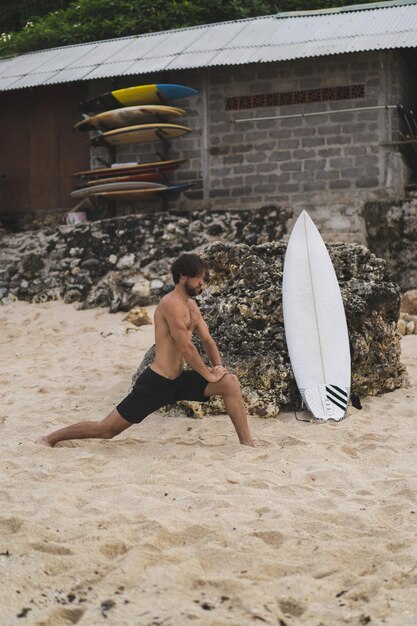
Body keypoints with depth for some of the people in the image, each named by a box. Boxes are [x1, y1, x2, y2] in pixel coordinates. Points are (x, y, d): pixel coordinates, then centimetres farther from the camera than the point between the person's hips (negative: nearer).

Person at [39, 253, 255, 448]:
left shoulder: (192, 306, 12)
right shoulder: (171, 303, -18)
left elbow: (207, 339, 14)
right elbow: (185, 347, -22)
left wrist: (218, 367, -4)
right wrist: (209, 375, -14)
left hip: (178, 380, 9)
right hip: (156, 383, -9)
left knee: (230, 383, -3)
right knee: (106, 430, -5)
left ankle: (248, 445, 1)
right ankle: (50, 439, 12)